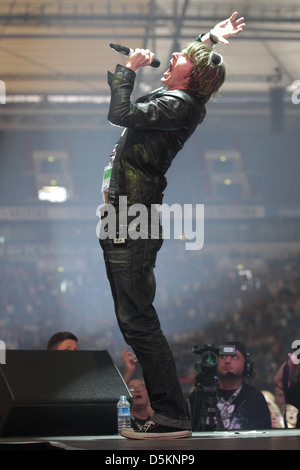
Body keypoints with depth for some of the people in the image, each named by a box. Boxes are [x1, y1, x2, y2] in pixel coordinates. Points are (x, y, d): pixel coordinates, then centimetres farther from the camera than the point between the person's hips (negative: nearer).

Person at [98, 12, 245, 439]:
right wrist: (211, 39, 30)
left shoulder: (178, 105, -11)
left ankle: (172, 417, -9)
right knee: (134, 324, 10)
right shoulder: (174, 99, 16)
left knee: (138, 323, -12)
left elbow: (121, 114, -22)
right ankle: (169, 414, 13)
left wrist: (129, 70, -8)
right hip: (122, 224, 10)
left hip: (133, 228, -10)